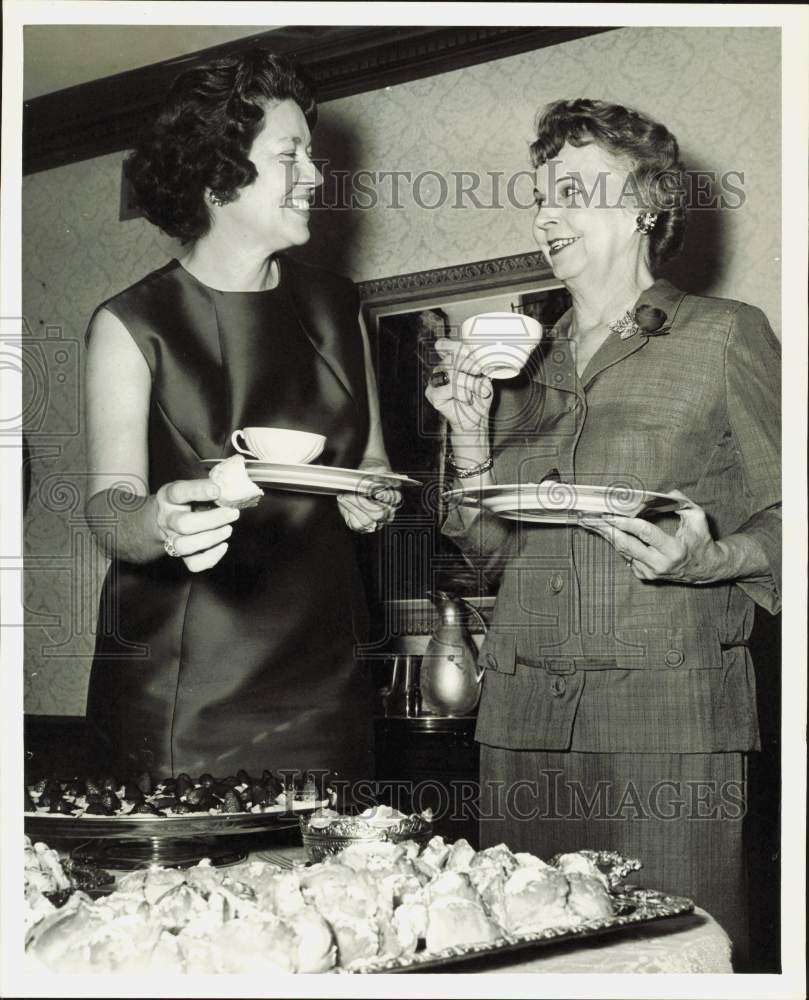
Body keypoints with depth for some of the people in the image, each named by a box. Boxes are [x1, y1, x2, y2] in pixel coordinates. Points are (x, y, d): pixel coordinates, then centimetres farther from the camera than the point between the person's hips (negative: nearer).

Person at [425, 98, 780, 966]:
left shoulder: (722, 336, 4)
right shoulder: (527, 365, 18)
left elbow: (783, 524, 2)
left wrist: (708, 560, -17)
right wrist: (470, 435, 5)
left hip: (667, 722, -4)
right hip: (523, 719, 5)